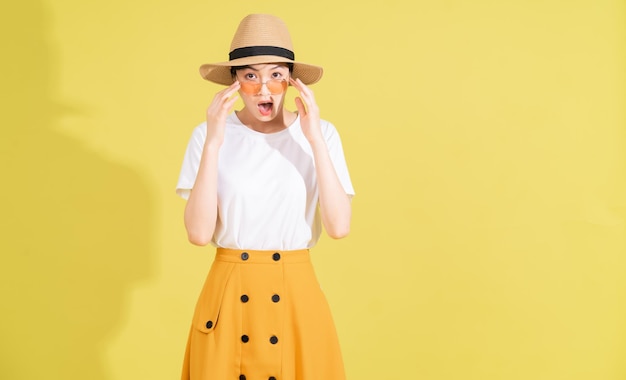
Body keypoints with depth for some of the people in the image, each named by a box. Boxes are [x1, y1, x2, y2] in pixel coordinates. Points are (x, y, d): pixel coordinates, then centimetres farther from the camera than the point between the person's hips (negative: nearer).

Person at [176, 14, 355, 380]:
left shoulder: (320, 133, -4)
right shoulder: (210, 134, -5)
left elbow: (339, 226, -13)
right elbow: (199, 233, -12)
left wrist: (315, 140, -18)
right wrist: (213, 144, -19)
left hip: (296, 292, 0)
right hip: (228, 292, 0)